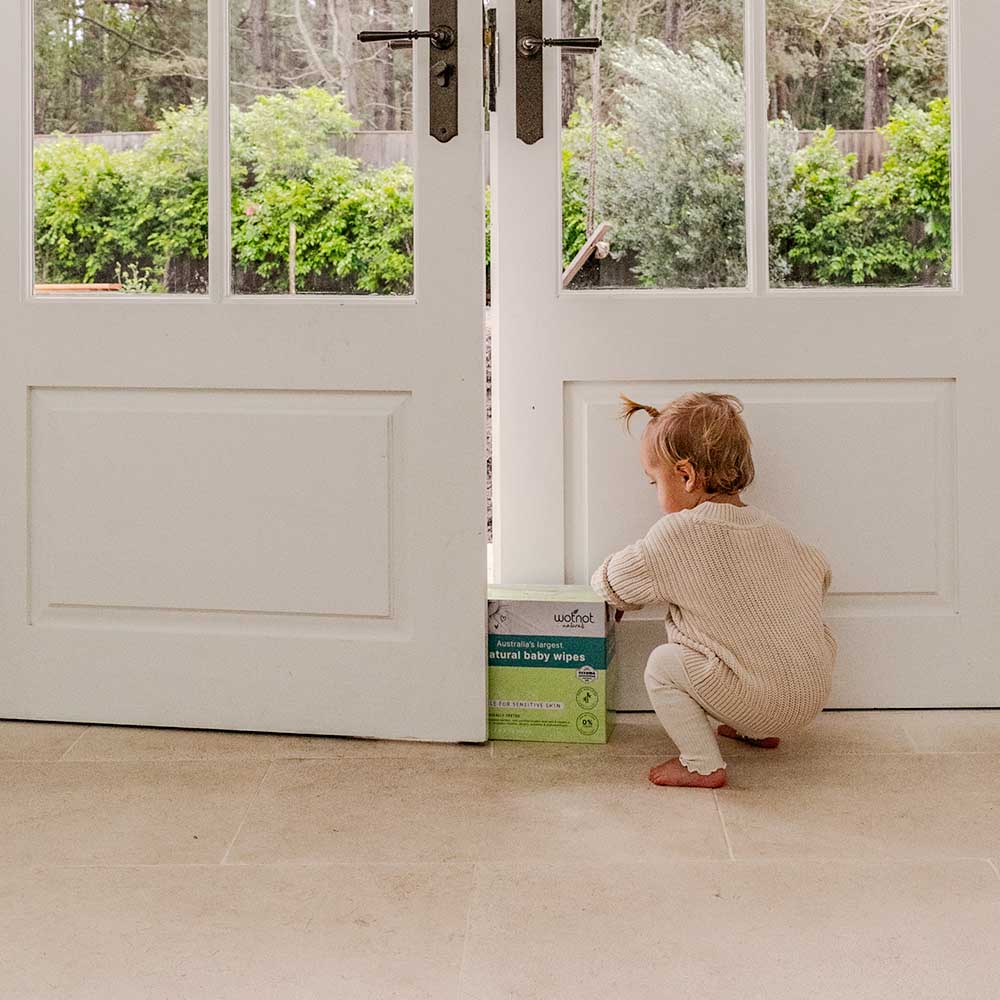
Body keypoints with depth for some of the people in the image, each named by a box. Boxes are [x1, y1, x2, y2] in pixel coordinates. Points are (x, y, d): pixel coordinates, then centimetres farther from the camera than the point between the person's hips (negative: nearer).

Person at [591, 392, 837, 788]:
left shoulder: (678, 535, -12)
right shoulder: (771, 528, 8)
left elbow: (612, 583, -3)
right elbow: (820, 574, 23)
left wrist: (612, 588, 22)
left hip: (761, 702, -8)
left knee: (662, 664, 3)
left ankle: (703, 765, 2)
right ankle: (759, 732, 31)